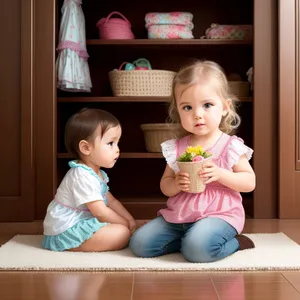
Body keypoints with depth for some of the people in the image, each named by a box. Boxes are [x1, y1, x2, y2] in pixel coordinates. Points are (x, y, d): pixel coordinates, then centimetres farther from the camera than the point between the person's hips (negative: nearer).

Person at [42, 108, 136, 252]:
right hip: (66, 232, -11)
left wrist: (130, 221, 1)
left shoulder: (98, 174, 10)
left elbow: (111, 201, 14)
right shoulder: (83, 176, -24)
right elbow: (100, 212, -23)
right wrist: (126, 223, -10)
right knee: (122, 233, -18)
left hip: (80, 224, 11)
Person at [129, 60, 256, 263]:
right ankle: (190, 238, 5)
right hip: (178, 215, 5)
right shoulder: (176, 148, 5)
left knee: (197, 249, -33)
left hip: (218, 214, -5)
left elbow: (250, 182, -3)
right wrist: (176, 185, -14)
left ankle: (234, 243, -3)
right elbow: (165, 186, 10)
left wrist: (220, 174, -19)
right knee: (139, 243, -8)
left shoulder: (231, 146, -5)